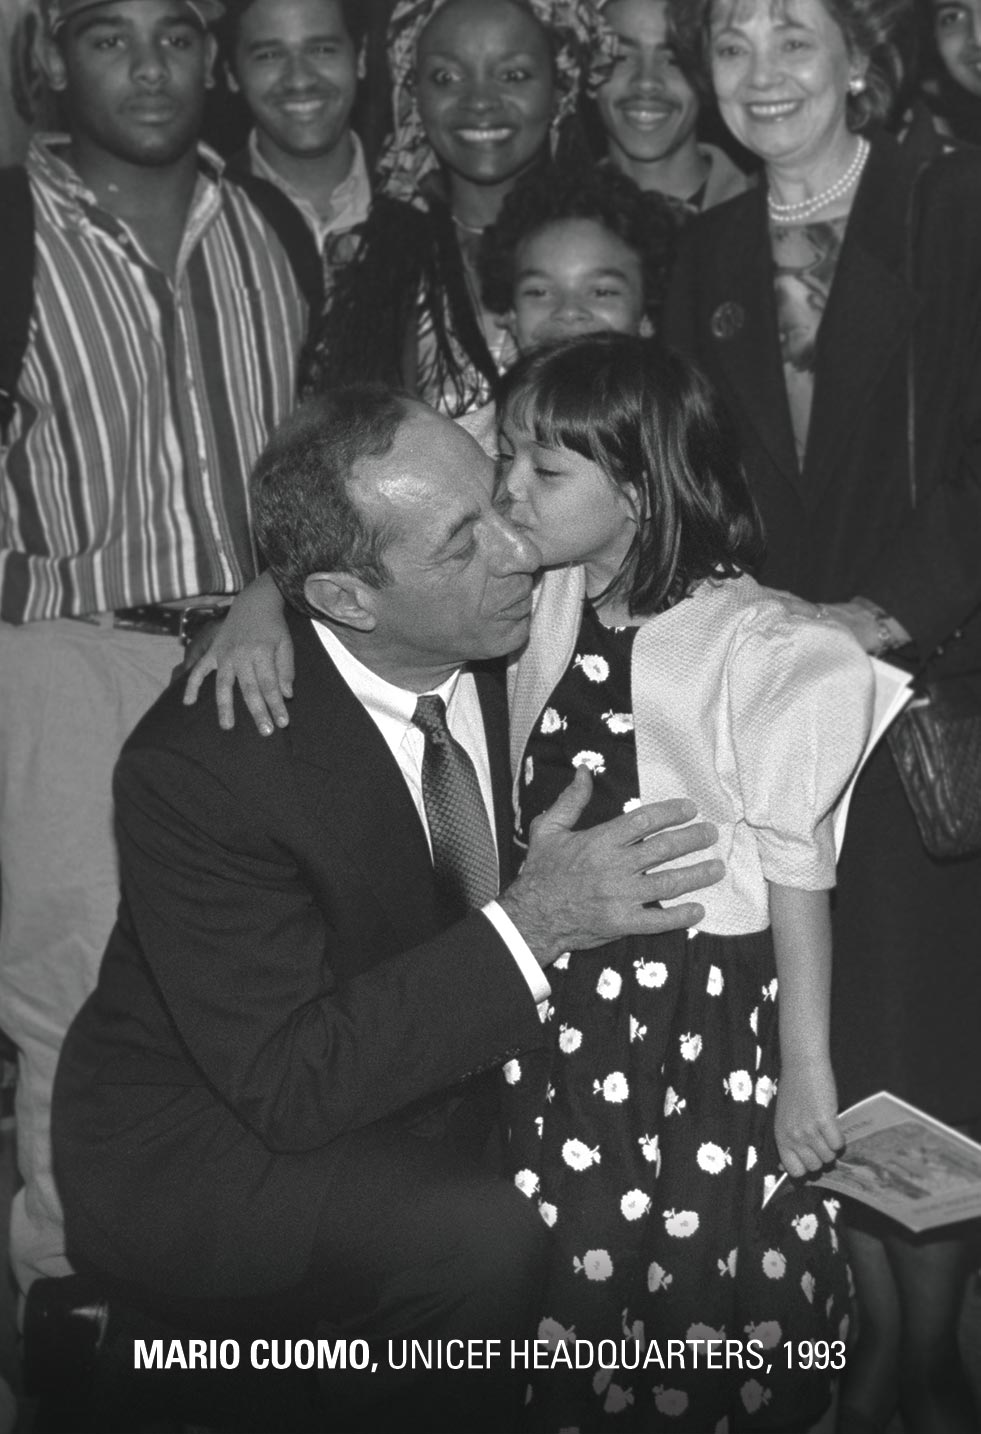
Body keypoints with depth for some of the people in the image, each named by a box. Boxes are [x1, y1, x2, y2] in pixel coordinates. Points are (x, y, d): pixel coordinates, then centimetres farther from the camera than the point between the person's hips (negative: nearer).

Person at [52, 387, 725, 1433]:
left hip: (423, 1081, 7)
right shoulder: (200, 762, -27)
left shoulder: (502, 647, -11)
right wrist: (530, 927, -34)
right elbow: (284, 1082, -27)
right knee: (489, 1245, -30)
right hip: (202, 1140, -6)